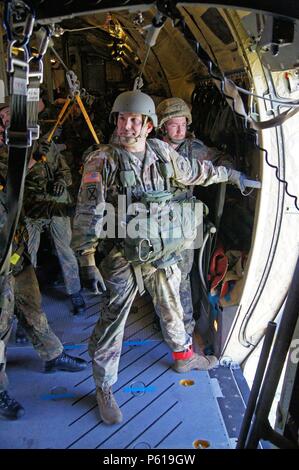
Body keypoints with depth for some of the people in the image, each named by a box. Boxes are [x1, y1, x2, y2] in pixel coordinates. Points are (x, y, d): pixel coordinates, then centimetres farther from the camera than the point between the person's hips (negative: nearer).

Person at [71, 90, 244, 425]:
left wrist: (227, 173, 31)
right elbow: (88, 212, -16)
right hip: (123, 255, -5)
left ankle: (184, 357, 49)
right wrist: (87, 261, -22)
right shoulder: (102, 160, -13)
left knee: (172, 307, 23)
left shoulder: (162, 152, 1)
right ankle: (104, 389, 23)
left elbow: (193, 172, 20)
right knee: (112, 322, 3)